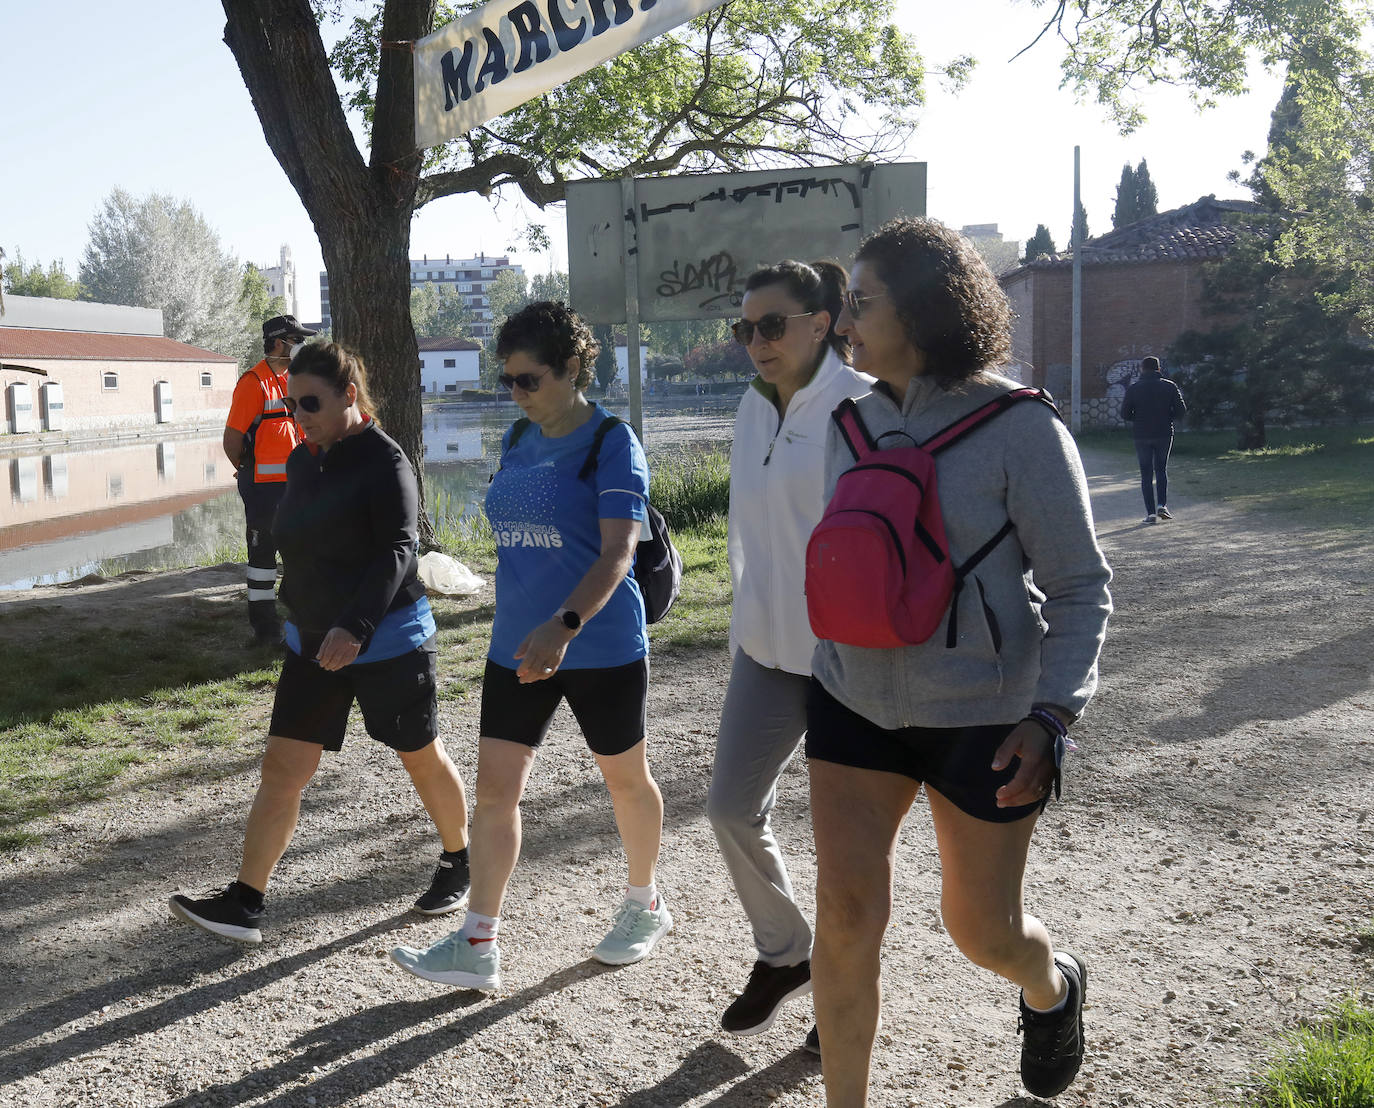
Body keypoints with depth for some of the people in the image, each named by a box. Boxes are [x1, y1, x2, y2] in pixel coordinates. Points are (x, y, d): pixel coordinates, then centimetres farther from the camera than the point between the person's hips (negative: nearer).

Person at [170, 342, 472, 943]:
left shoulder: (384, 460, -15)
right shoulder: (301, 461, 8)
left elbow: (398, 548, -24)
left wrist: (355, 626, -35)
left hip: (387, 639, -7)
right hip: (312, 640, 7)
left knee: (422, 757, 9)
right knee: (281, 768, 2)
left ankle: (458, 864, 31)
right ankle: (244, 903, 7)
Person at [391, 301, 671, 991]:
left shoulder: (611, 442, -13)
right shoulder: (517, 441, 8)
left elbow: (617, 553, -23)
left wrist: (563, 626, -37)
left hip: (601, 646, -6)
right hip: (517, 647, 6)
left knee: (625, 778, 13)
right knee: (494, 787, 2)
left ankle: (644, 905, 36)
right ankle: (477, 946, 9)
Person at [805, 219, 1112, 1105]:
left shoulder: (1020, 429, -14)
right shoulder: (854, 421, 2)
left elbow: (1081, 587, -10)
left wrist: (1051, 715, -20)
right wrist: (829, 667, 15)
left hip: (982, 712, -4)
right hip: (857, 699, 4)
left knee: (981, 927, 10)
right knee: (847, 911, -3)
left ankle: (1053, 987, 47)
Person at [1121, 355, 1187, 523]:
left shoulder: (1134, 388, -2)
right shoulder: (1169, 386, 0)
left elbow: (1125, 414, -4)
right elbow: (1181, 409, -4)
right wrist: (1166, 418, 12)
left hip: (1141, 435, -1)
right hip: (1164, 434, 1)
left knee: (1146, 473, 4)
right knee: (1161, 469, 15)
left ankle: (1150, 512, -1)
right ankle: (1162, 504, -2)